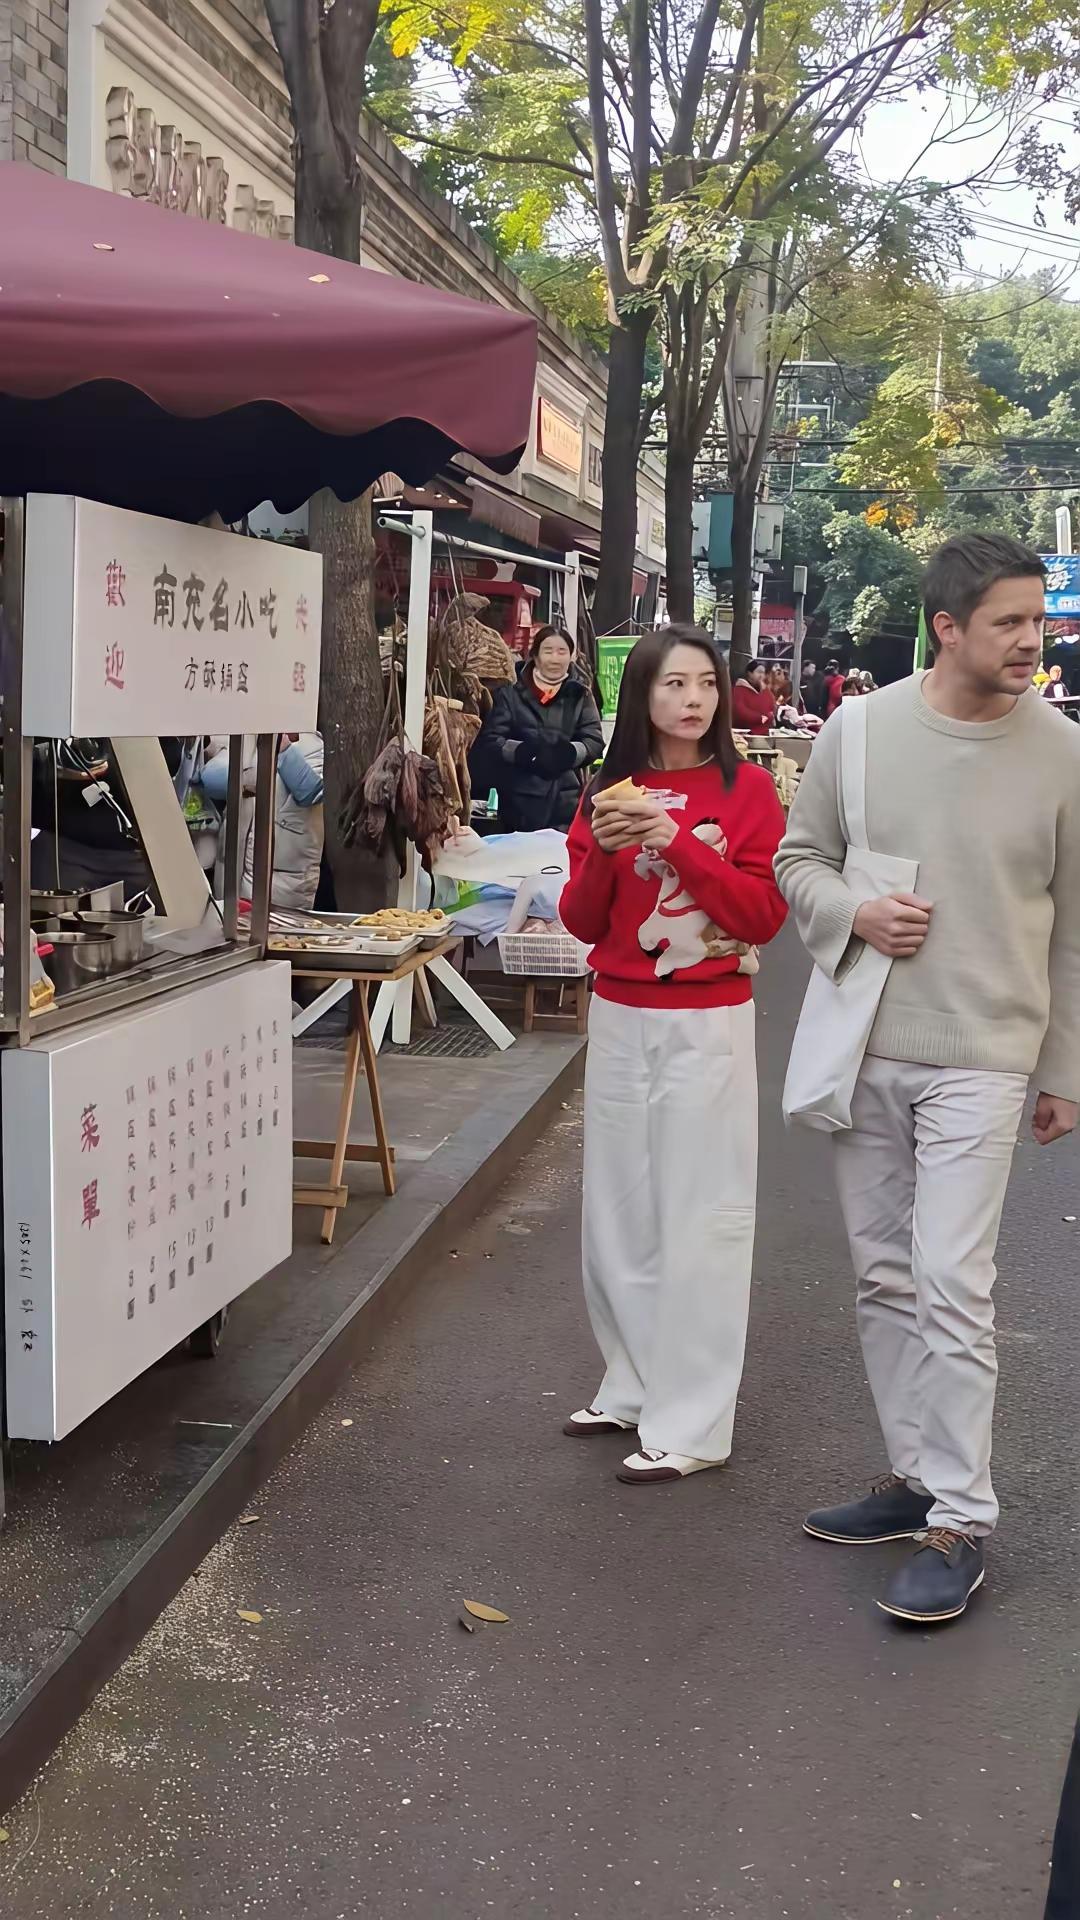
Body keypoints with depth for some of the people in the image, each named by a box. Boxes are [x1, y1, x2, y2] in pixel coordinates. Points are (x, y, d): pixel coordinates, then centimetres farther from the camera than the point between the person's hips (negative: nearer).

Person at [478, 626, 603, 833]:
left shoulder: (580, 696, 10)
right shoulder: (511, 694, 6)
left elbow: (595, 742, 2)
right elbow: (489, 741, 1)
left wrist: (569, 752, -19)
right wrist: (521, 751, -19)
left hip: (566, 802, 0)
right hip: (520, 801, 0)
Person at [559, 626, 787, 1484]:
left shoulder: (747, 787, -4)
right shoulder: (611, 791, 6)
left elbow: (765, 913, -10)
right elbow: (582, 922, 4)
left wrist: (677, 843, -19)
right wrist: (603, 852, -14)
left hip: (708, 1026, -4)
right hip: (619, 1021, 5)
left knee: (699, 1221, -2)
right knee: (620, 1215, 12)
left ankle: (690, 1424, 6)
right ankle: (635, 1386, 28)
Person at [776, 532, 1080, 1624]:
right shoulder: (861, 729, -2)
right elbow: (797, 858, 9)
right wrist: (855, 915, -12)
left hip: (981, 1058, -3)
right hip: (863, 1048, 3)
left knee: (951, 1282, -8)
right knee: (884, 1277, 12)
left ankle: (961, 1525, 4)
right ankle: (917, 1478, 28)